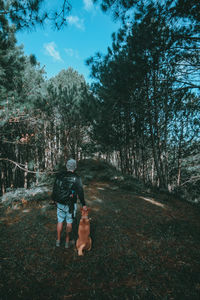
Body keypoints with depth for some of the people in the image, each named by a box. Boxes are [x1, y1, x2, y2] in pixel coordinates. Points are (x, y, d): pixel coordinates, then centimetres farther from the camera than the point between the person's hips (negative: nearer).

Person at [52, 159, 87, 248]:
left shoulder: (59, 175, -4)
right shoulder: (76, 178, -15)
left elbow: (55, 189, 5)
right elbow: (80, 192, -13)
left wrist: (55, 199, 20)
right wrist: (83, 204, -3)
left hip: (60, 203, 3)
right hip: (70, 204, -3)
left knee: (60, 221, 18)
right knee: (69, 222, 13)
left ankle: (58, 241, 30)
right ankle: (67, 241, 27)